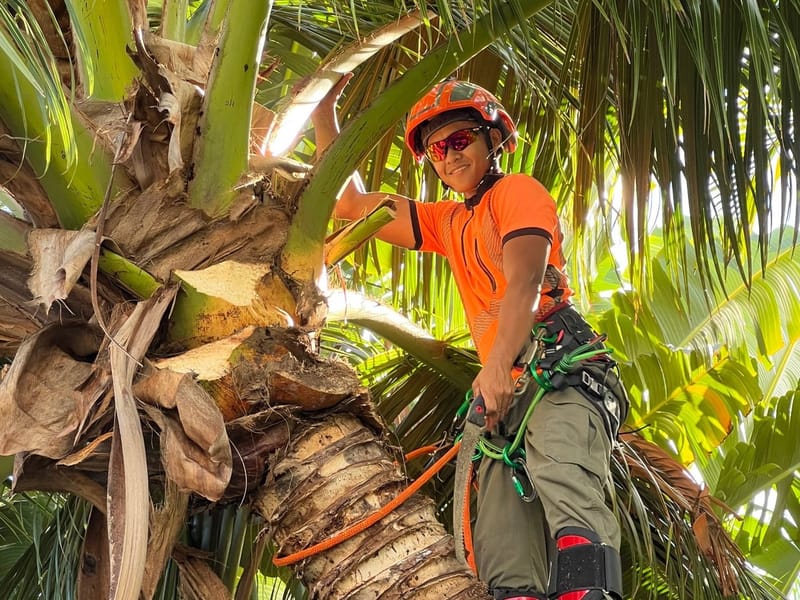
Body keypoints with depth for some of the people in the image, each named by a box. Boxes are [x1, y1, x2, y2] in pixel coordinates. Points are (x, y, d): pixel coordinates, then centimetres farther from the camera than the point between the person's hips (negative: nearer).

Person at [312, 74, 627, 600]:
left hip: (565, 366, -7)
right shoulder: (448, 222, 33)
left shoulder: (517, 190, 10)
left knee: (559, 467, -39)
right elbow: (349, 204, 32)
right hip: (507, 391, 7)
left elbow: (524, 281, -8)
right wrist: (324, 113, 26)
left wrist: (498, 366, -24)